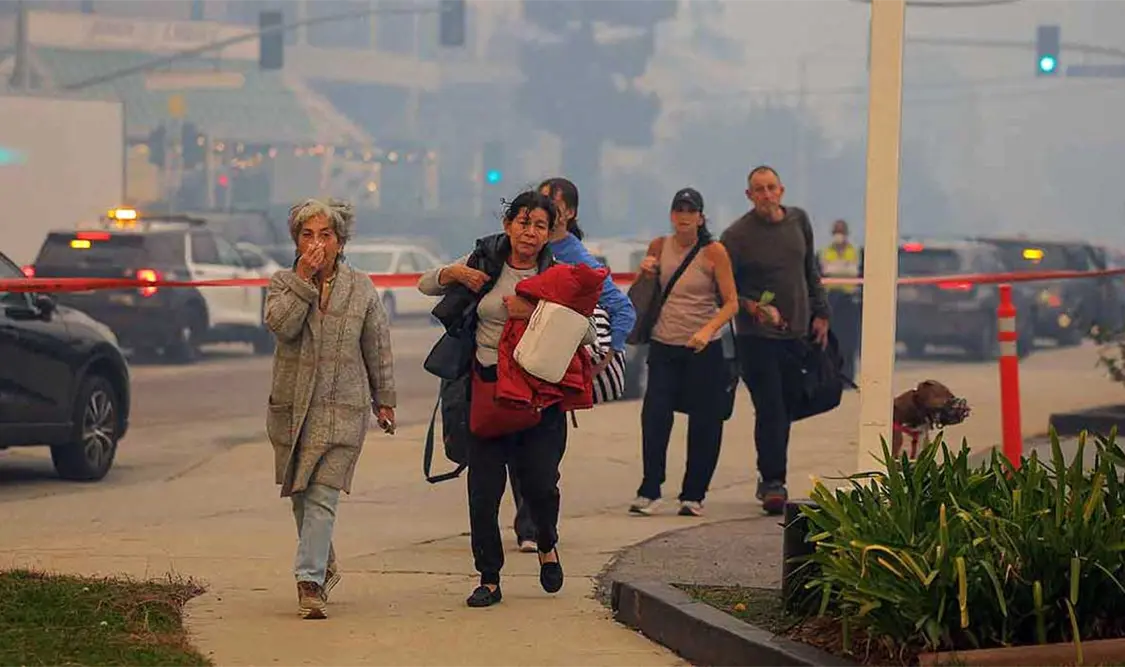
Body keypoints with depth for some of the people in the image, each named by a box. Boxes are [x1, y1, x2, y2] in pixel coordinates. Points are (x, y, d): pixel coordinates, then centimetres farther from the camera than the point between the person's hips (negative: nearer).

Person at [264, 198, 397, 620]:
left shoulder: (361, 289, 4)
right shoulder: (283, 283, 3)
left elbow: (378, 349, 11)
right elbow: (280, 324, -18)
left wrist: (385, 401, 13)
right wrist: (304, 279, -19)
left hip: (343, 409, -2)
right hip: (291, 407, 2)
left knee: (322, 496, -12)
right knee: (300, 494, 12)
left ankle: (311, 581, -14)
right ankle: (324, 564, 34)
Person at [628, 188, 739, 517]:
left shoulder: (714, 252, -5)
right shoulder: (659, 247, 5)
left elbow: (731, 303, -6)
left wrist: (708, 329, -23)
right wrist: (646, 273, -1)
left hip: (704, 348, -2)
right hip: (664, 345, 2)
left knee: (704, 422, 2)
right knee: (654, 416, -10)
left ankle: (693, 495, 13)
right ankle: (649, 491, -2)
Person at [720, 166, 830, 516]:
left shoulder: (799, 221, 8)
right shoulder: (737, 235, -9)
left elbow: (811, 270, 19)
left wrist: (819, 313, 16)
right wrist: (753, 308, -23)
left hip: (797, 332, 5)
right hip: (757, 335, -5)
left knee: (784, 411, 9)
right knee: (770, 409, -11)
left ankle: (770, 479, 18)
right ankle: (773, 482, -10)